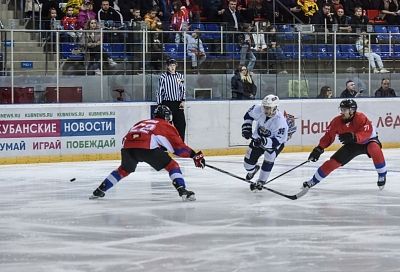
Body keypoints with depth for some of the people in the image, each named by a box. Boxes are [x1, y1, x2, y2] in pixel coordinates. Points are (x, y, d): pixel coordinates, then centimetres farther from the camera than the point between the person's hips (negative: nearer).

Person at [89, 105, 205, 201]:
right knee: (172, 166, 8)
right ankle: (183, 191, -10)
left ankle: (99, 191, 34)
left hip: (128, 147, 5)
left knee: (124, 169, 31)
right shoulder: (166, 126, 22)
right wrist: (194, 155, 19)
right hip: (147, 147, -5)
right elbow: (179, 147, 15)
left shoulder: (142, 122, 37)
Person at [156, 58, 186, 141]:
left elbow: (183, 90, 13)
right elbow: (159, 91, 0)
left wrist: (183, 101, 0)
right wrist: (159, 105, -3)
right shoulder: (163, 77, -1)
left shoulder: (180, 76, 10)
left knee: (181, 124, 0)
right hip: (167, 103, -3)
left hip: (178, 104, 3)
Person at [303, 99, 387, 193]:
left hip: (368, 140, -4)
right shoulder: (337, 121, -18)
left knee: (374, 149, -38)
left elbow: (367, 133, -41)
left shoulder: (361, 118, -32)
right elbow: (329, 136, -12)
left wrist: (353, 137, -57)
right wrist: (319, 148, -23)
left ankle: (382, 176, -19)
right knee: (333, 162, -4)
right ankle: (313, 181, 12)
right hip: (352, 145, 4)